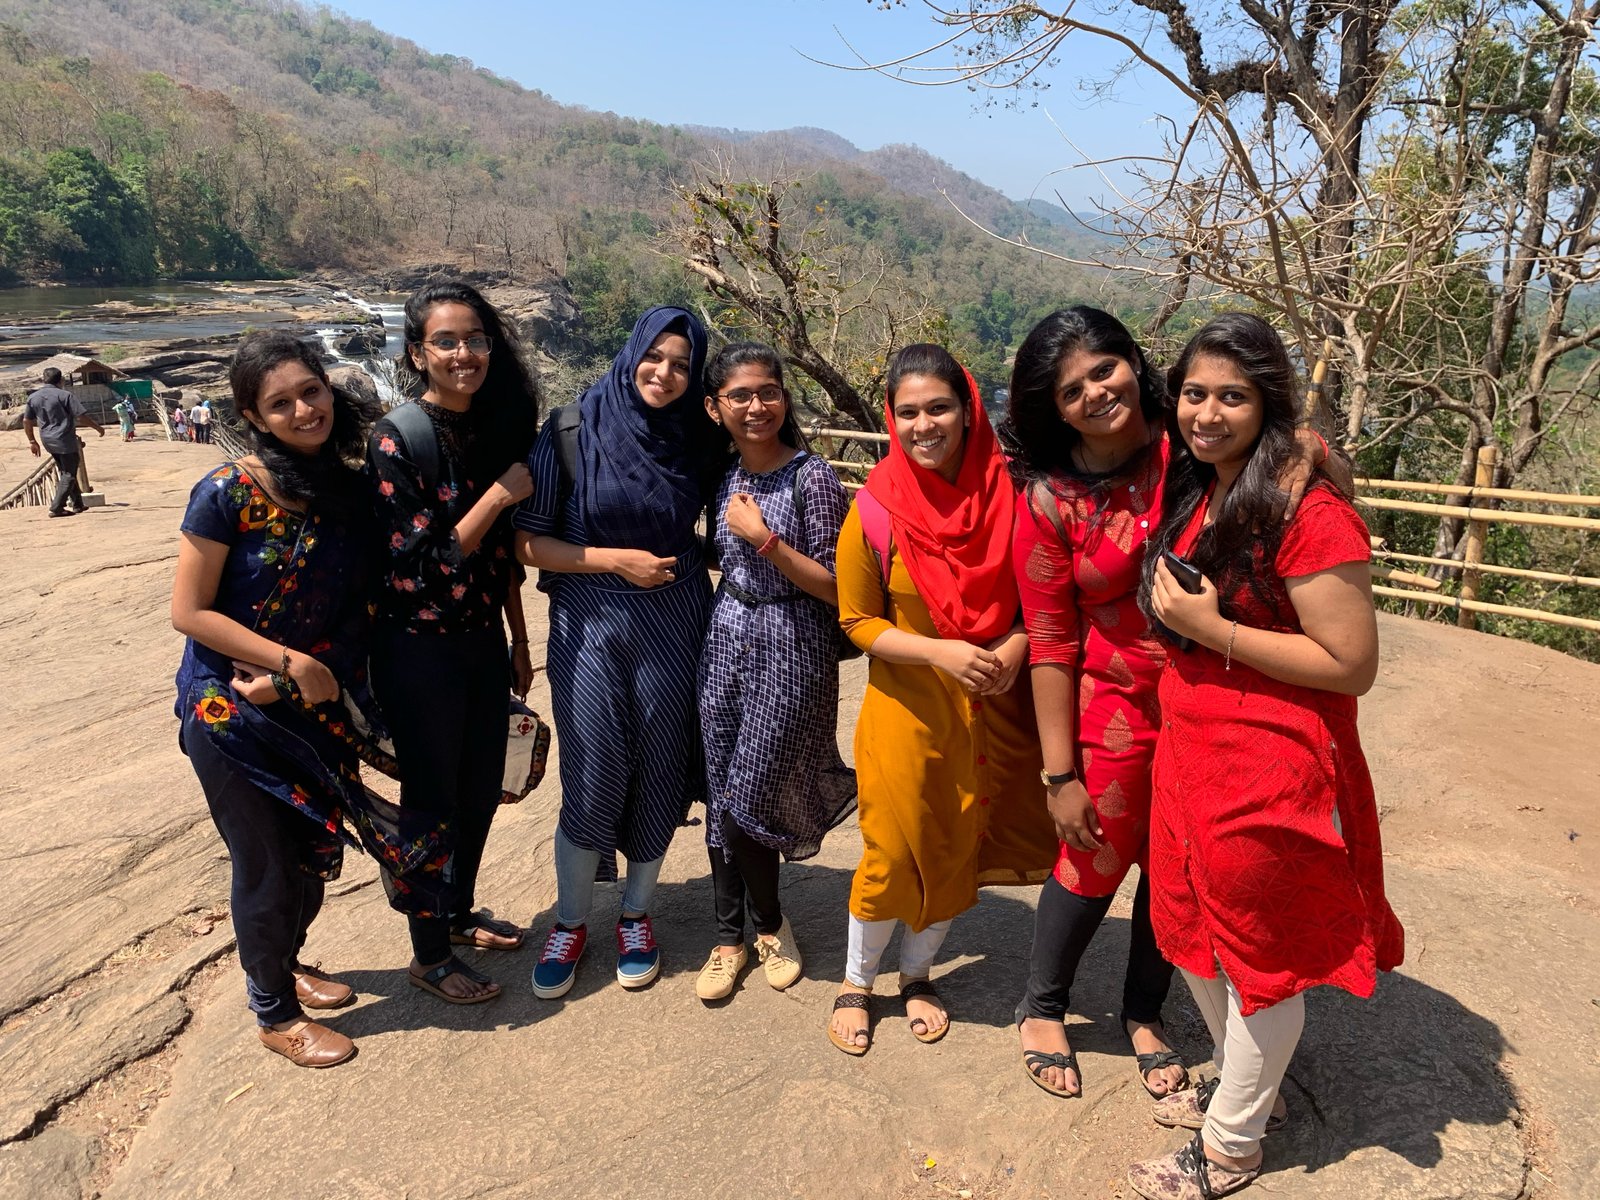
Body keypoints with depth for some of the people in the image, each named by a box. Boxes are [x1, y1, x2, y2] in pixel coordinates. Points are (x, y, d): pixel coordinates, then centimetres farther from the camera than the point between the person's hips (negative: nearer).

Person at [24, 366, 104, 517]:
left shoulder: (33, 397, 7)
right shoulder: (64, 395, -12)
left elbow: (26, 421, 11)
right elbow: (82, 416, -16)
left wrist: (32, 441, 20)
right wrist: (98, 428, -2)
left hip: (48, 441, 7)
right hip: (65, 440, -7)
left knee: (65, 472, 19)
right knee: (69, 475, 0)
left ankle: (77, 504, 25)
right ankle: (56, 508, -5)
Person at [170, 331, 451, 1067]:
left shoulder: (351, 488, -3)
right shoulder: (228, 493, -17)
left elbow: (355, 608, 0)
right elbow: (189, 611, -15)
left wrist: (308, 673, -14)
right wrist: (292, 662, -18)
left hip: (316, 706, 5)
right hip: (230, 711, -5)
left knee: (315, 850, 18)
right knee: (267, 863, 8)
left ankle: (284, 966, 47)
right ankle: (273, 1013, 31)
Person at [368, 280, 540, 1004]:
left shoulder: (497, 427, 2)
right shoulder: (398, 438, -17)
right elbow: (419, 564, -20)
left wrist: (519, 642, 14)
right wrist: (499, 495, -21)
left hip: (484, 641, 6)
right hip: (419, 650, -6)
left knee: (481, 789, 18)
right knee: (432, 800, 9)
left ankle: (460, 914, 42)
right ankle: (430, 955, 29)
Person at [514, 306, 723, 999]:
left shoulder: (699, 442, 1)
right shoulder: (571, 432, -6)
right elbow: (528, 541, -7)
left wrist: (682, 559, -4)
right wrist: (616, 559, -14)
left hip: (674, 628, 2)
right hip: (590, 628, -2)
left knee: (659, 773, 10)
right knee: (592, 778, 3)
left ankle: (637, 915, 31)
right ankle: (570, 923, 26)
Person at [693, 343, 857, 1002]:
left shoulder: (812, 478, -12)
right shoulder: (725, 478, 6)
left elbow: (834, 588, -14)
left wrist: (765, 538, -19)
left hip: (791, 653, -5)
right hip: (727, 644, 5)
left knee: (747, 805, 0)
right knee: (721, 800, 9)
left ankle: (771, 922, 29)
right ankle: (729, 938, 27)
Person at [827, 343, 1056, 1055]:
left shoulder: (1008, 493, -7)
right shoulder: (875, 511, -12)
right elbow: (858, 622, -5)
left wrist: (1015, 645, -15)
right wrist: (941, 652, -19)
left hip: (991, 706, 3)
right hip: (906, 709, -2)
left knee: (961, 848, 14)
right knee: (895, 849, 6)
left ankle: (917, 975, 40)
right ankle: (855, 982, 33)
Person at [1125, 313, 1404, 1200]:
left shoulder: (1308, 512, -19)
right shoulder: (1192, 495, 7)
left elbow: (1352, 665, -20)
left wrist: (1212, 629, -21)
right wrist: (1174, 615, 3)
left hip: (1269, 771, -8)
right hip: (1189, 752, 8)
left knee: (1260, 952, 12)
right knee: (1193, 934, 21)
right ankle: (1242, 1083, 47)